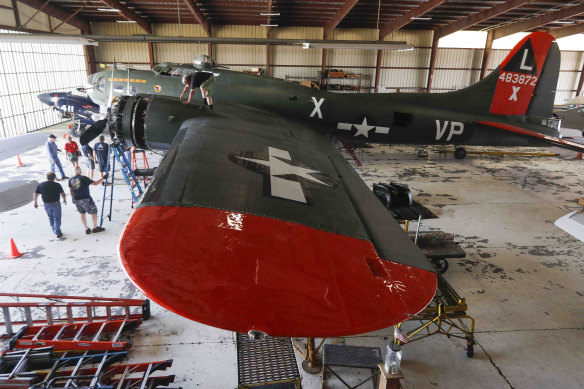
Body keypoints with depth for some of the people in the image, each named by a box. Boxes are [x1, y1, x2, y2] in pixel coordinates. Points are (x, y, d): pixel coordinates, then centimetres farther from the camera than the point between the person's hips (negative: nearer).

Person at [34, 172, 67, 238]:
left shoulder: (40, 185, -1)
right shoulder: (57, 185, -12)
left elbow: (35, 195, 2)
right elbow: (63, 194, -11)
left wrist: (35, 203, 15)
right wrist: (65, 200, 8)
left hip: (46, 205, 4)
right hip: (56, 204, -3)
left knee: (50, 218, 21)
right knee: (57, 218, 6)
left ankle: (54, 230, 31)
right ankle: (58, 233, 7)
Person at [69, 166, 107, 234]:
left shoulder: (70, 180, 3)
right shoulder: (84, 178, -15)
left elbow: (70, 190, 12)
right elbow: (95, 183, -16)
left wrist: (73, 198, 25)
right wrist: (103, 178, -9)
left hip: (76, 200, 6)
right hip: (85, 199, -6)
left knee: (82, 213, 19)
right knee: (94, 212, 9)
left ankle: (87, 229, 21)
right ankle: (95, 228, 16)